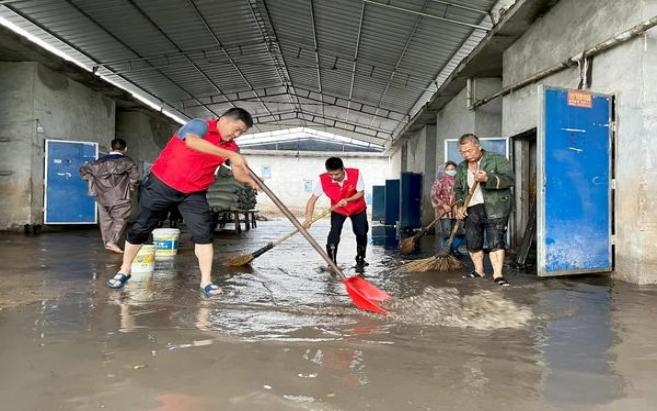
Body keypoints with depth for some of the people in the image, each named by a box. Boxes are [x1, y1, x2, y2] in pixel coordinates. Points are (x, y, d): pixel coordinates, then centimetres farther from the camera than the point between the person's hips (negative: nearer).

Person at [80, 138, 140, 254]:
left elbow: (83, 170, 20)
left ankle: (107, 242, 18)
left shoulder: (101, 161, 16)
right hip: (119, 197, -5)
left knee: (105, 219, 14)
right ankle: (112, 241, -11)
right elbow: (134, 173, -16)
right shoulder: (126, 160, 1)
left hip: (102, 196, 5)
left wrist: (92, 181, 22)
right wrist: (131, 187, -4)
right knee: (120, 219, 1)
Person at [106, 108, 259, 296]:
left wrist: (250, 179, -31)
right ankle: (124, 270, 28)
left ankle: (206, 281, -2)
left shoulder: (231, 147, 1)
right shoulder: (201, 125, -19)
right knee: (140, 228, 7)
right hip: (162, 184, -4)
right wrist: (229, 154, -46)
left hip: (193, 193, 4)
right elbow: (192, 141, -41)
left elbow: (238, 172, -7)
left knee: (203, 232, -10)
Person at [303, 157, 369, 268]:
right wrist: (308, 218, -41)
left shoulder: (356, 174, -30)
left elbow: (361, 193, -20)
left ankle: (360, 259, 30)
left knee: (361, 233, 5)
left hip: (358, 209, 1)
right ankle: (332, 262, -6)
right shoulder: (322, 180, -30)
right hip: (337, 210, 0)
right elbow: (312, 199, -29)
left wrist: (347, 200, -38)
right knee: (334, 232, -19)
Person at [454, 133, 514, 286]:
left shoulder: (497, 160, 0)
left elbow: (509, 179, -12)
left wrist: (487, 179, -25)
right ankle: (478, 271, 24)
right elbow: (458, 189, 23)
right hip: (472, 210, 5)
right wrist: (459, 205, 6)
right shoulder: (461, 167, 17)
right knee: (472, 242, 6)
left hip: (495, 207, -5)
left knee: (496, 241, -10)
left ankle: (497, 274, -5)